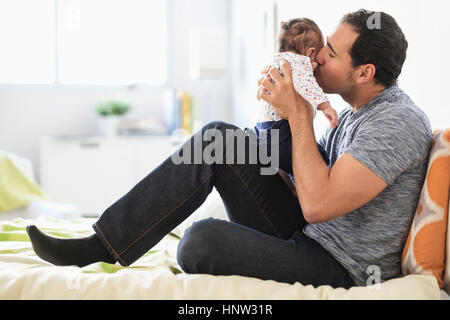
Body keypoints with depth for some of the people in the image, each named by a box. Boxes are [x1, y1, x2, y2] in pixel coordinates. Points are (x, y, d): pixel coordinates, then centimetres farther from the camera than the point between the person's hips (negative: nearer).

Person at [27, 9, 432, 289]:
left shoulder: (398, 123, -19)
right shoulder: (358, 111, 12)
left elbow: (317, 204, -26)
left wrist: (300, 117, -18)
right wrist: (285, 108, 1)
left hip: (341, 271, -9)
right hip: (308, 239, 9)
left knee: (204, 238, -32)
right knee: (219, 137, -6)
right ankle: (102, 245, -8)